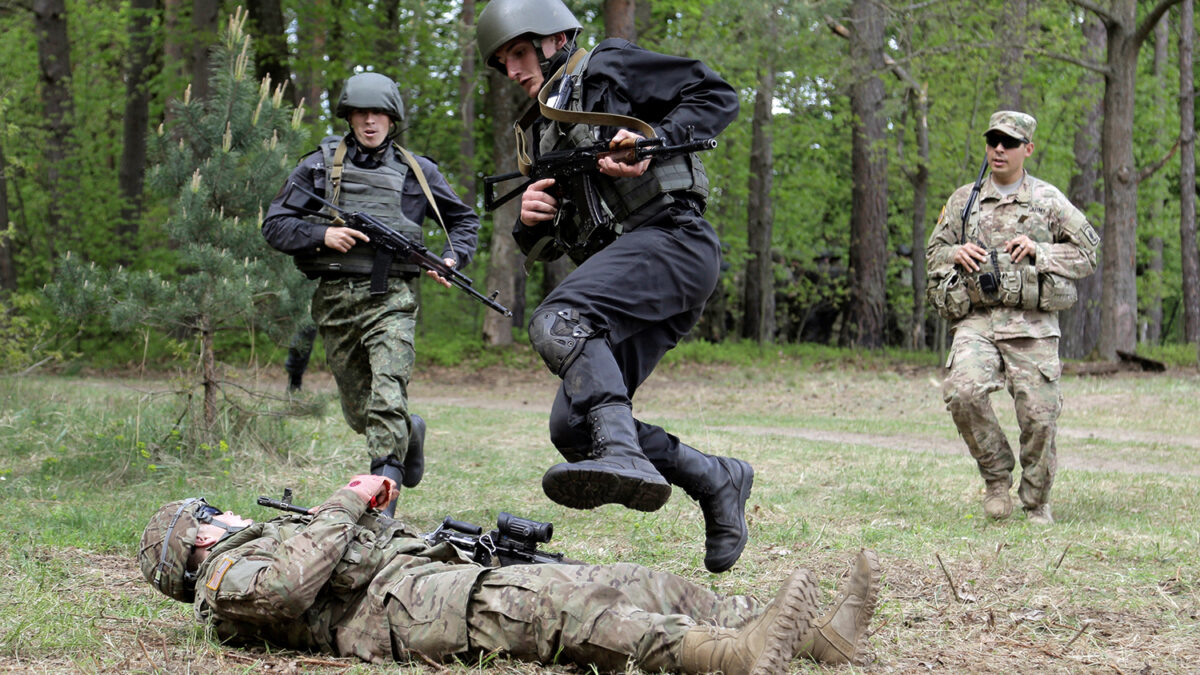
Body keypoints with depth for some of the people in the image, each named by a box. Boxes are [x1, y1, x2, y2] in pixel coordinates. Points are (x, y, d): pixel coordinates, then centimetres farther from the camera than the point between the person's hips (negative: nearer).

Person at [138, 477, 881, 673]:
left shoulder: (263, 541, 37)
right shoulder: (227, 580, 7)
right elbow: (288, 584, -16)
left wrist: (376, 508, 18)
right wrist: (345, 505, -5)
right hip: (401, 605, -9)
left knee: (627, 582, -6)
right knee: (554, 605, -35)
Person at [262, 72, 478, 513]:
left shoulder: (417, 171, 10)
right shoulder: (320, 166, 9)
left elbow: (464, 219, 23)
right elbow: (274, 225, 6)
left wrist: (453, 259, 4)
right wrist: (322, 235, -11)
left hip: (391, 298, -2)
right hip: (335, 298, 2)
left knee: (388, 397, -20)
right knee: (358, 410, 11)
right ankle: (409, 433, 42)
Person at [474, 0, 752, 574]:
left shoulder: (607, 68, 8)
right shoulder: (544, 130, 29)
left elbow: (717, 96, 1)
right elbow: (544, 249, 27)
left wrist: (653, 142, -13)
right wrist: (531, 221, 3)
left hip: (670, 238, -9)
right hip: (621, 259, 9)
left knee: (558, 321, -33)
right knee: (573, 426, -2)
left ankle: (625, 458, -50)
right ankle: (717, 482, 9)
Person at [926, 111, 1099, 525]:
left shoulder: (1048, 200, 7)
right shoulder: (964, 200, 14)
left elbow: (1087, 254, 7)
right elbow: (934, 252, 22)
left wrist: (1039, 252, -7)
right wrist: (955, 254, -1)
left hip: (1031, 323, -1)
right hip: (976, 320, 1)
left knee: (1039, 416, -4)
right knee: (963, 392, -24)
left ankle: (1037, 503, 17)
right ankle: (996, 475, -2)